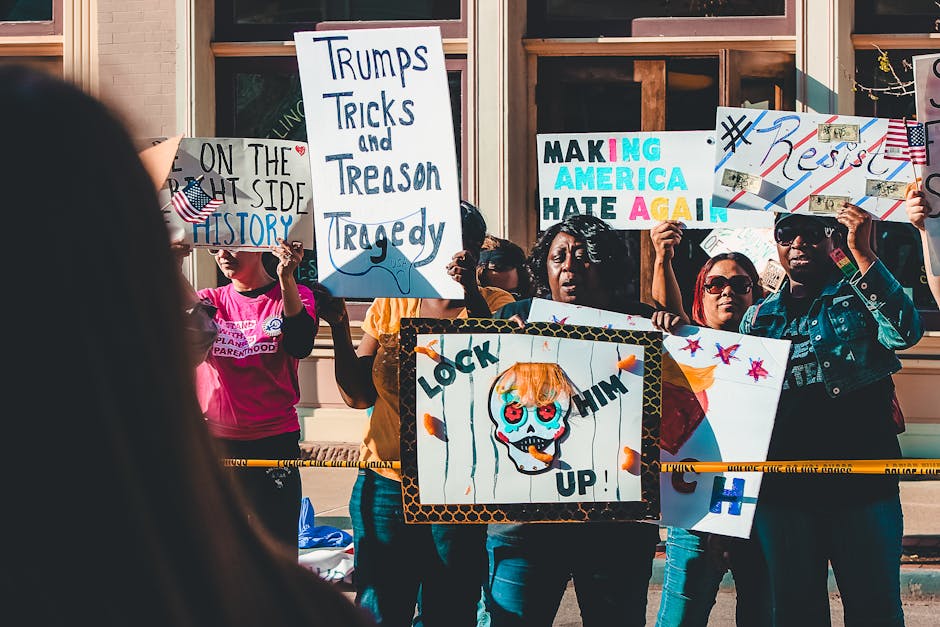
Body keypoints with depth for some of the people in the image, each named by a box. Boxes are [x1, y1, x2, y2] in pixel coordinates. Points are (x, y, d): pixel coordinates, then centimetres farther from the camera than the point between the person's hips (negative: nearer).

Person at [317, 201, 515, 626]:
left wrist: (470, 293, -24)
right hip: (385, 487, 3)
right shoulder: (389, 306, 10)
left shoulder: (494, 306, 1)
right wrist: (338, 327, -6)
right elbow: (358, 395, 6)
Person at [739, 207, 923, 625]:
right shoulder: (759, 317, 16)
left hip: (862, 483, -3)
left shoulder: (857, 297, 5)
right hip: (783, 488, 3)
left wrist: (862, 253, -20)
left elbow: (904, 332, -17)